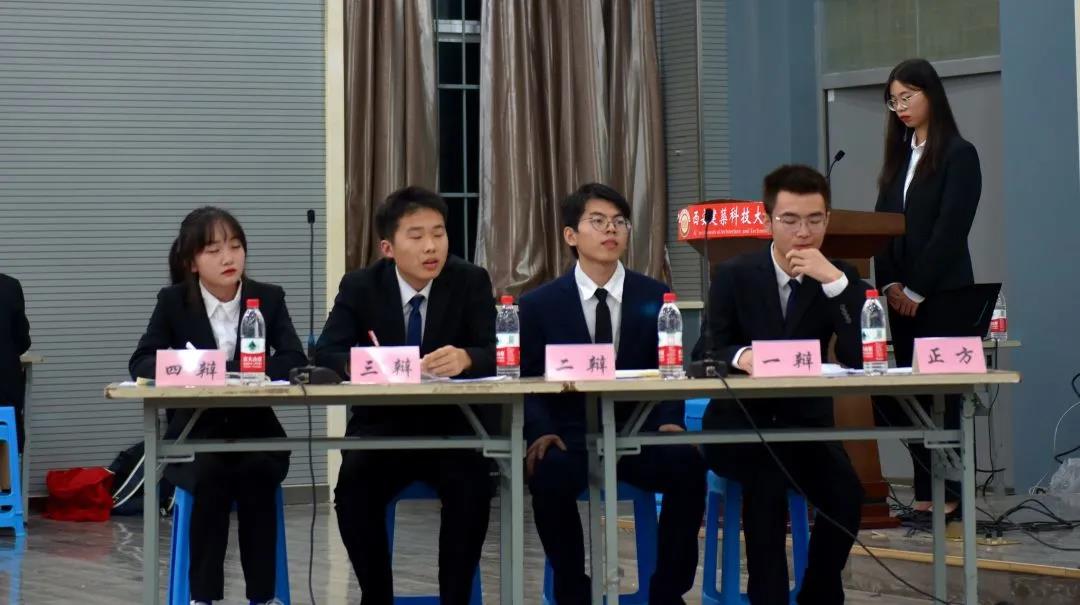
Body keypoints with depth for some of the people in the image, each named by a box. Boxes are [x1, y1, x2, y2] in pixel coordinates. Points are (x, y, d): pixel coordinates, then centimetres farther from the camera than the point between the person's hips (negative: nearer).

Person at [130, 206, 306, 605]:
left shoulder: (269, 298, 2)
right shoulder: (173, 302, 0)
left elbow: (295, 361, -10)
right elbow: (141, 363, -8)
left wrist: (235, 375, -25)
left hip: (254, 430, 1)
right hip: (194, 434, -1)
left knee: (256, 476, -31)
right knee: (212, 476, -32)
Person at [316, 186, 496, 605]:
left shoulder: (471, 281, -3)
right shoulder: (359, 286, -1)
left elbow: (494, 354, -14)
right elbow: (325, 354, -10)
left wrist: (464, 358, -38)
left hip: (453, 425, -1)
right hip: (382, 424, 1)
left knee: (472, 484, -30)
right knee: (353, 484, -28)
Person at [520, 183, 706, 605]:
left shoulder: (655, 297, 9)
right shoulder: (539, 305, 6)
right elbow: (527, 382, 1)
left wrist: (670, 421, -16)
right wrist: (541, 431, -19)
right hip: (570, 436, -1)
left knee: (688, 466, -30)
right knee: (549, 474, -35)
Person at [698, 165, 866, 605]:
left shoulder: (839, 280, 0)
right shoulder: (733, 275, -3)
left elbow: (860, 359, -14)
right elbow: (714, 351, -6)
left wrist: (835, 283, -24)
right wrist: (741, 355, -31)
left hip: (805, 424, 2)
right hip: (739, 424, -2)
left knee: (846, 492, -24)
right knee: (768, 480, -33)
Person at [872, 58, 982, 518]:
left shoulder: (959, 155, -4)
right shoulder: (898, 157, 17)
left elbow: (950, 230, -12)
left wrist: (916, 290, -14)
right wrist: (889, 284, -3)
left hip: (942, 292, -6)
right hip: (900, 294, 6)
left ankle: (949, 493, -1)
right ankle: (927, 489, 5)